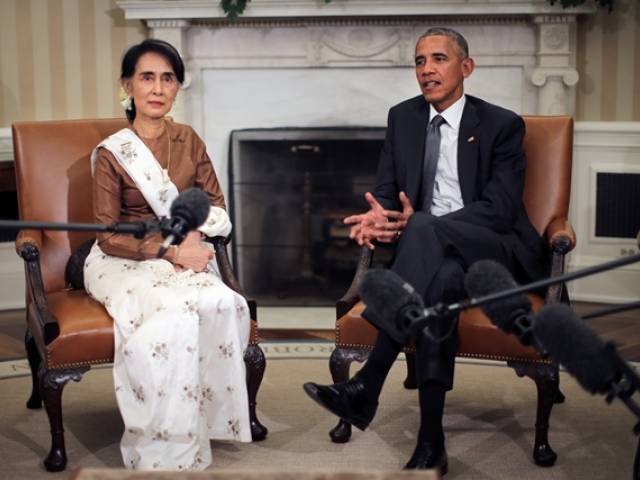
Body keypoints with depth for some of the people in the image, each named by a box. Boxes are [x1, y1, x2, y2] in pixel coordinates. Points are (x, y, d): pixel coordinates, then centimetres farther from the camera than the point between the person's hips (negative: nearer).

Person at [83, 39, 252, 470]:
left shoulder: (189, 140, 6)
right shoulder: (111, 154, -6)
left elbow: (217, 206, 11)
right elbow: (109, 237, -9)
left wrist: (194, 233, -11)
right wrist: (171, 252, -20)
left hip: (184, 257, 4)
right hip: (125, 263, -3)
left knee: (223, 305, -30)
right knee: (174, 319, -34)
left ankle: (209, 414, -13)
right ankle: (164, 448, -20)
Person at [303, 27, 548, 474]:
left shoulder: (502, 124, -2)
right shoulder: (402, 117, 13)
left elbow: (500, 208, -13)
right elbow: (387, 189, 12)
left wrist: (414, 223, -27)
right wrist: (377, 216, -17)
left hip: (497, 251, -3)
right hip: (432, 251, 3)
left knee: (425, 231, -38)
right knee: (441, 279, -38)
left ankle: (367, 387, -44)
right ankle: (431, 439, -42)